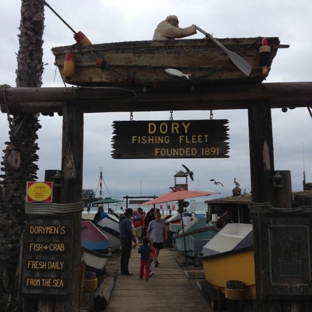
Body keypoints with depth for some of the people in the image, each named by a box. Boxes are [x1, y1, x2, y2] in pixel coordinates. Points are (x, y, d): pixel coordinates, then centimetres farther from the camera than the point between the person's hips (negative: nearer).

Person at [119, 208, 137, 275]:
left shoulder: (121, 219, 10)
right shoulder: (127, 220, -18)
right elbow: (130, 232, -20)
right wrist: (134, 241, -14)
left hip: (122, 239, 9)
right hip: (127, 239, -9)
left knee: (123, 255, 15)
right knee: (127, 255, -3)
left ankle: (122, 270, 21)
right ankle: (125, 271, 1)